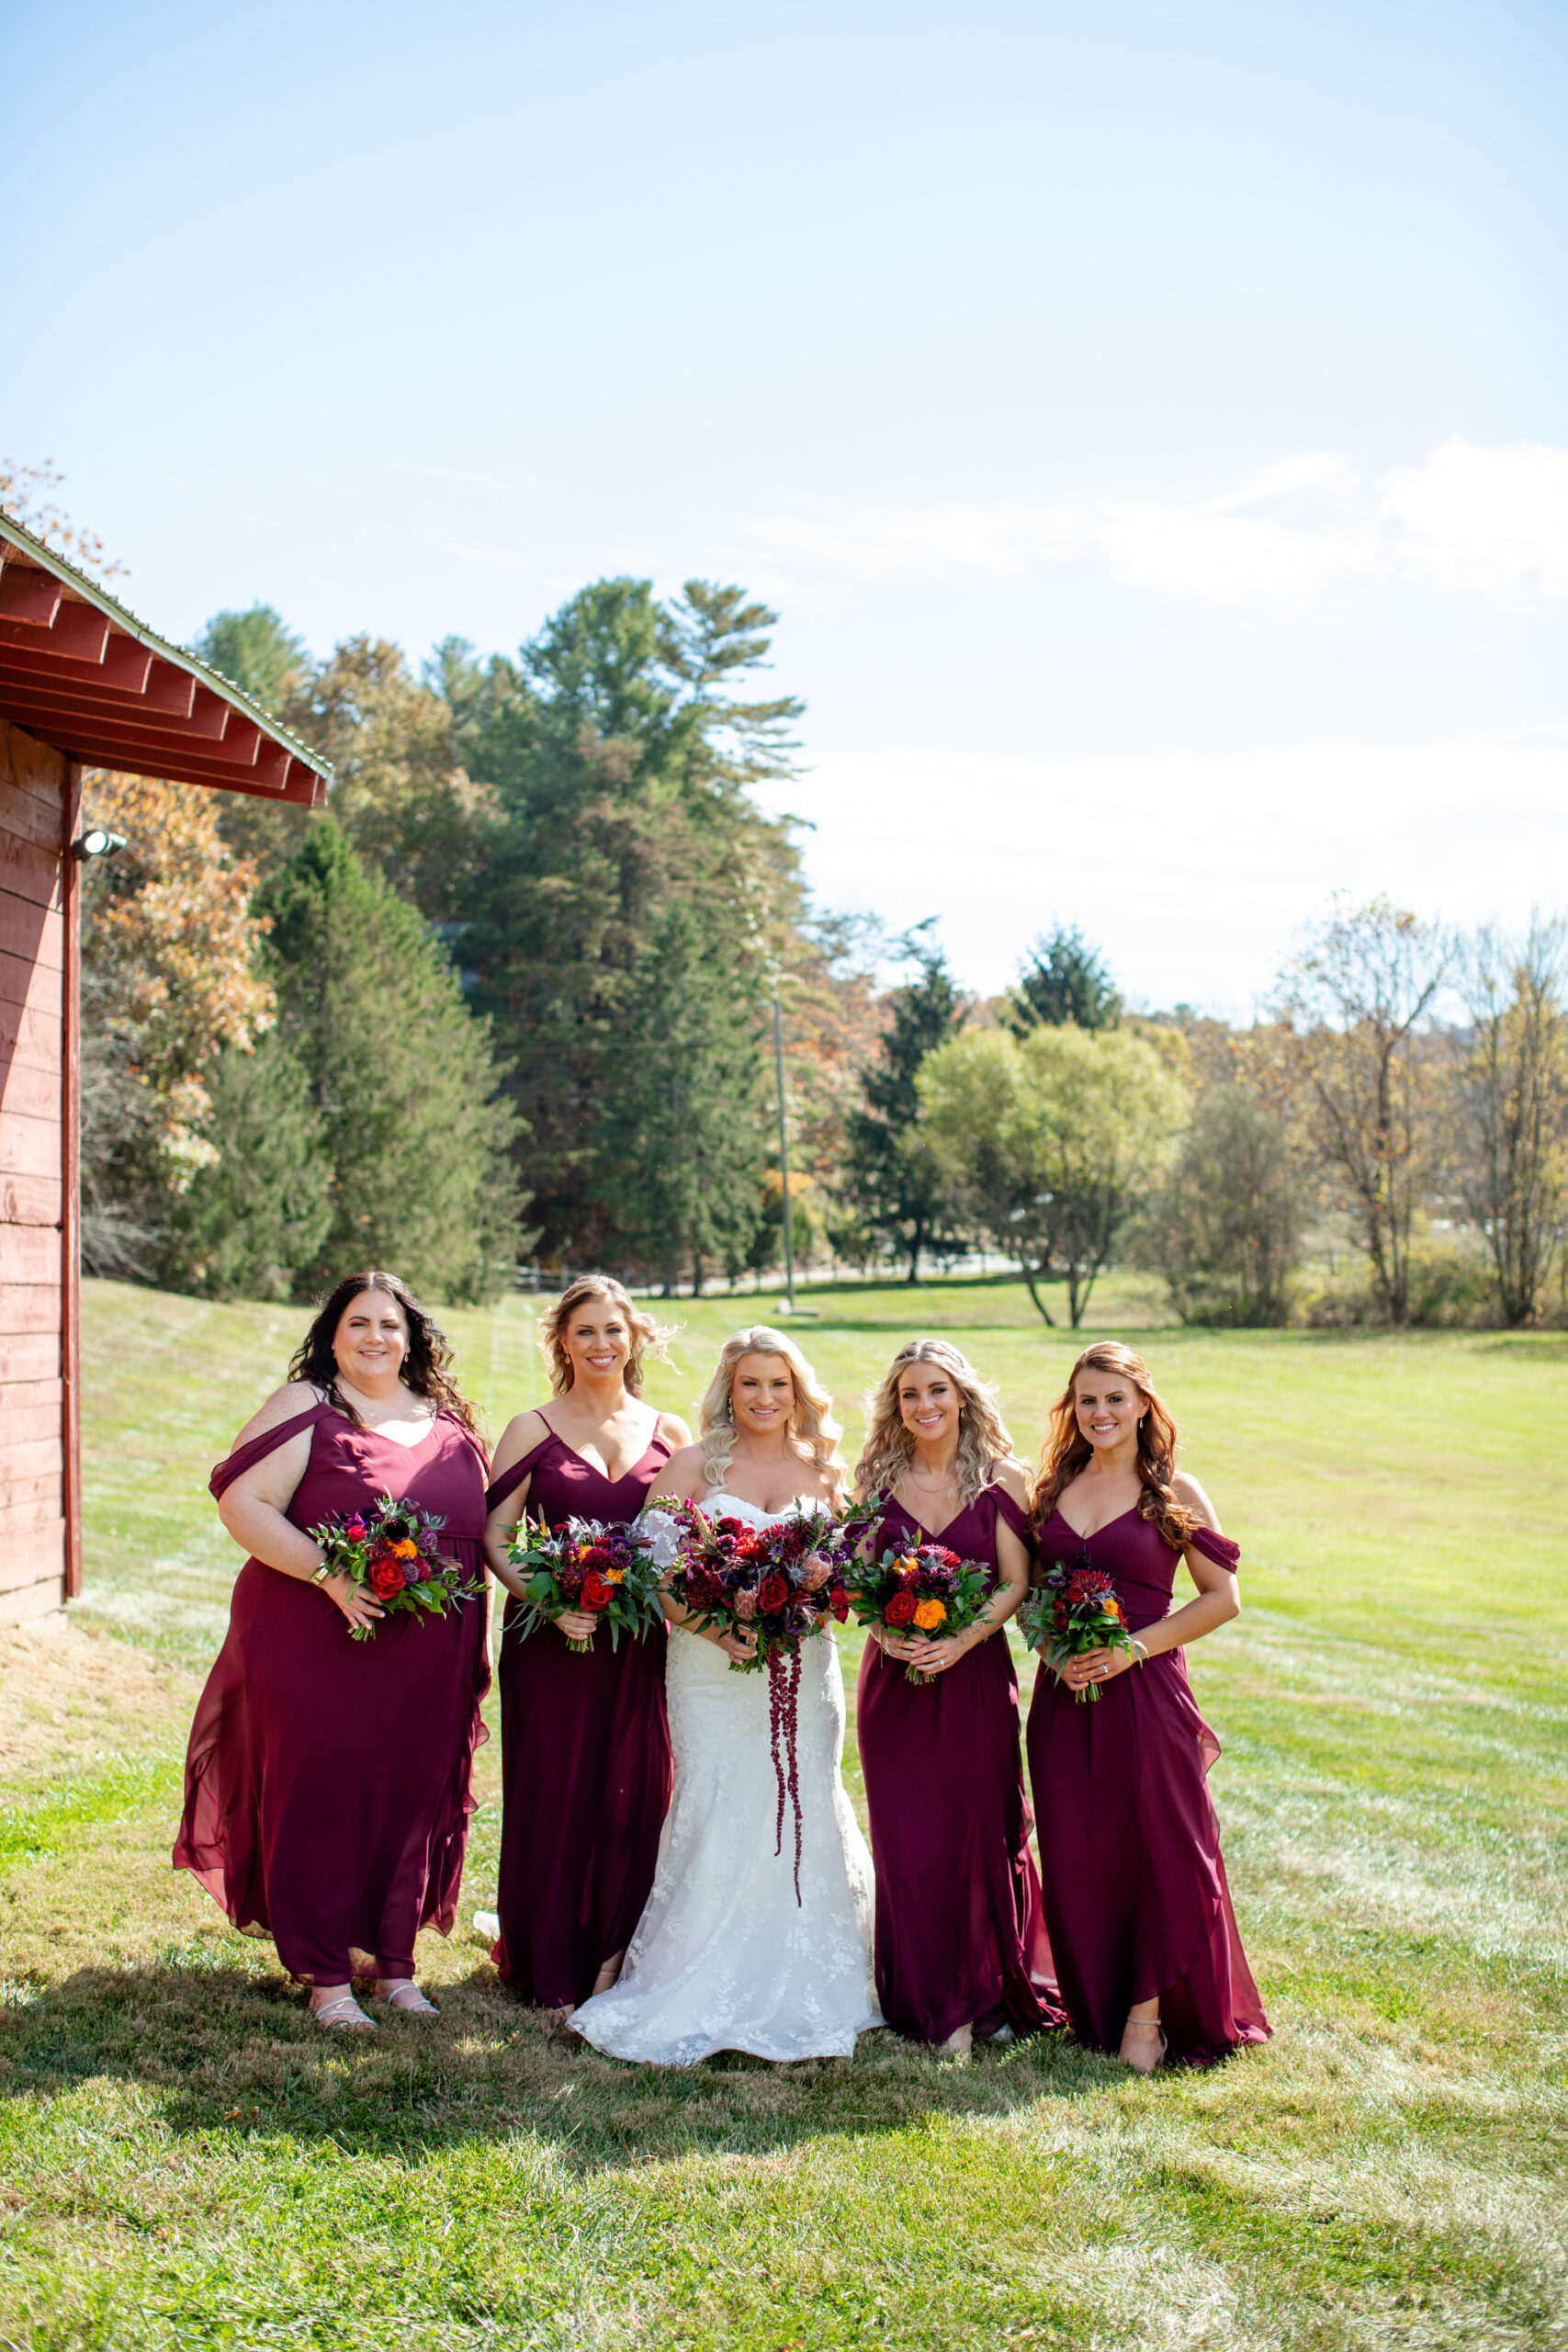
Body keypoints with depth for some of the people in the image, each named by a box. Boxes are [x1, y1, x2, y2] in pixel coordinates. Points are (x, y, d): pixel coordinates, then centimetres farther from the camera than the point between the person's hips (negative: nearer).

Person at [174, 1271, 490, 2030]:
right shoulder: (306, 1409, -4)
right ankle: (326, 1976, 15)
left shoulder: (449, 1422, 11)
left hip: (427, 1659, 5)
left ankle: (393, 1962, 26)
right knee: (320, 1800, 1)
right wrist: (330, 1577, -21)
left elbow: (479, 1527, 18)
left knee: (413, 1799, 10)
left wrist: (475, 1648, 9)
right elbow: (243, 1504, -12)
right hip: (316, 1647, -5)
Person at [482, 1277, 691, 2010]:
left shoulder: (670, 1433, 9)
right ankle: (552, 1976, 16)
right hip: (552, 1638, -2)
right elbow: (495, 1538, -2)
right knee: (552, 1798, 3)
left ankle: (611, 1964, 18)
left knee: (634, 1796, 3)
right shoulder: (532, 1430, 3)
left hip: (641, 1643, 2)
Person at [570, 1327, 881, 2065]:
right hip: (713, 1668, -2)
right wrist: (713, 1627, -15)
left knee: (803, 1816, 2)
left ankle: (800, 1998, 14)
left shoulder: (823, 1472, 10)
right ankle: (703, 1999, 4)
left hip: (804, 1668, 2)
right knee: (717, 1820, -6)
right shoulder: (695, 1466, 3)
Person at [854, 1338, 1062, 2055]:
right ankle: (934, 2003, 15)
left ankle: (993, 1992, 20)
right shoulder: (877, 1479, 5)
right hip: (894, 1674, 2)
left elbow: (1016, 1584, -4)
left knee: (980, 1834, 3)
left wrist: (959, 1641, -18)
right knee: (907, 1840, 3)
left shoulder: (1002, 1480, -2)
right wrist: (888, 1634, -13)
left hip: (976, 1673, -2)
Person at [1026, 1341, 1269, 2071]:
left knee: (1161, 1847, -3)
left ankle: (1150, 2010, 12)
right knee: (1075, 1857, 6)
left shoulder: (1174, 1492, -2)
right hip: (1064, 1696, 4)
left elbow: (1223, 1597, -3)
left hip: (1146, 1691, -3)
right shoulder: (1050, 1489, 10)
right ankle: (1098, 2011, 22)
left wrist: (1135, 1647, -12)